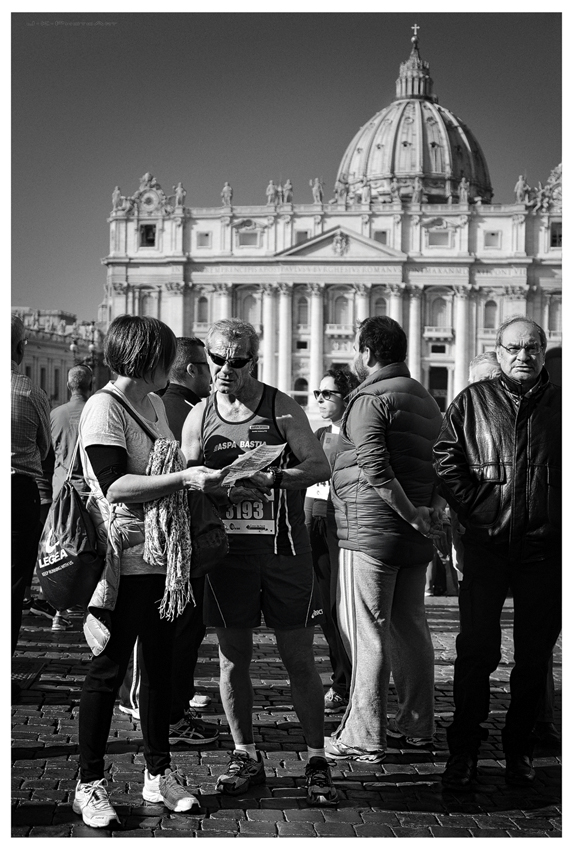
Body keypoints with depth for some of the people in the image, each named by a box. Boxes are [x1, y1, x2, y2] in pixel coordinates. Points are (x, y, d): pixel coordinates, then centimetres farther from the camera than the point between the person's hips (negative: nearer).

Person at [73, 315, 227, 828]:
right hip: (125, 561, -8)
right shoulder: (104, 408, -12)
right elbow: (115, 485, -21)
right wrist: (184, 478, -25)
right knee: (109, 669, -1)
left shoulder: (155, 404, 14)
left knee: (160, 665, 13)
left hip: (164, 559, 8)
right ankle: (90, 784, 9)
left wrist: (203, 471, 10)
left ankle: (158, 773, 23)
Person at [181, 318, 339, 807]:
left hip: (282, 548, -2)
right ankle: (246, 757, 22)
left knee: (299, 660, 1)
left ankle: (317, 762, 10)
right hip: (226, 549, 2)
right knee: (233, 658, 8)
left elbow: (321, 467, -8)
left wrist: (271, 479, -25)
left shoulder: (282, 409, 0)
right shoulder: (199, 417, 8)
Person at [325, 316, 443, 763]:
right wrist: (428, 509, 6)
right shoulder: (427, 401, 17)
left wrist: (411, 515, -16)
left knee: (367, 633, -4)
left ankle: (364, 737, -1)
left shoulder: (370, 399, -11)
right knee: (411, 629, 16)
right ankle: (417, 723, 24)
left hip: (370, 529, -8)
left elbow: (375, 468, -23)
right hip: (415, 540, 8)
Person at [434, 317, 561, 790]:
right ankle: (464, 749, 9)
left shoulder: (560, 405, 9)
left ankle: (519, 747, 21)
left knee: (535, 654, 8)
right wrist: (477, 507, -7)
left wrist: (556, 518, -1)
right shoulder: (473, 402, 6)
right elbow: (445, 462, 1)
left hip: (545, 549, 2)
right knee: (477, 649, -3)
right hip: (487, 546, -1)